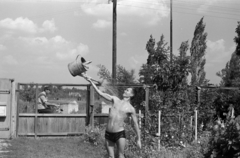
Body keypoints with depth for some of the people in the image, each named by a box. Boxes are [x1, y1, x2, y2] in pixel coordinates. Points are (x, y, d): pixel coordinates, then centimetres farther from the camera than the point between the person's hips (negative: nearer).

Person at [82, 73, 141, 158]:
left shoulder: (131, 109, -1)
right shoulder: (115, 100, 9)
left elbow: (135, 124, 4)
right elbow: (100, 93, 6)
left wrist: (138, 139, 5)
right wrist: (90, 81, 0)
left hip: (120, 133, -4)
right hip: (108, 133, 4)